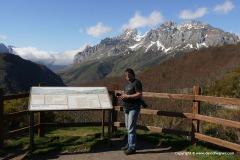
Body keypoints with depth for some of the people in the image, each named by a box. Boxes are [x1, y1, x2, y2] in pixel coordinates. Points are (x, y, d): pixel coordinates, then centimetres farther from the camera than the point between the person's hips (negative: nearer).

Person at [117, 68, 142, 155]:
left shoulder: (136, 82, -11)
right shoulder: (129, 83, 17)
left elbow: (139, 94, -20)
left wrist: (127, 96, -21)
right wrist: (123, 96, 5)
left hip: (134, 108, -9)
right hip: (127, 108, 9)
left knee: (131, 128, -8)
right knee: (128, 127, 16)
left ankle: (132, 147, 1)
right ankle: (129, 144, 28)